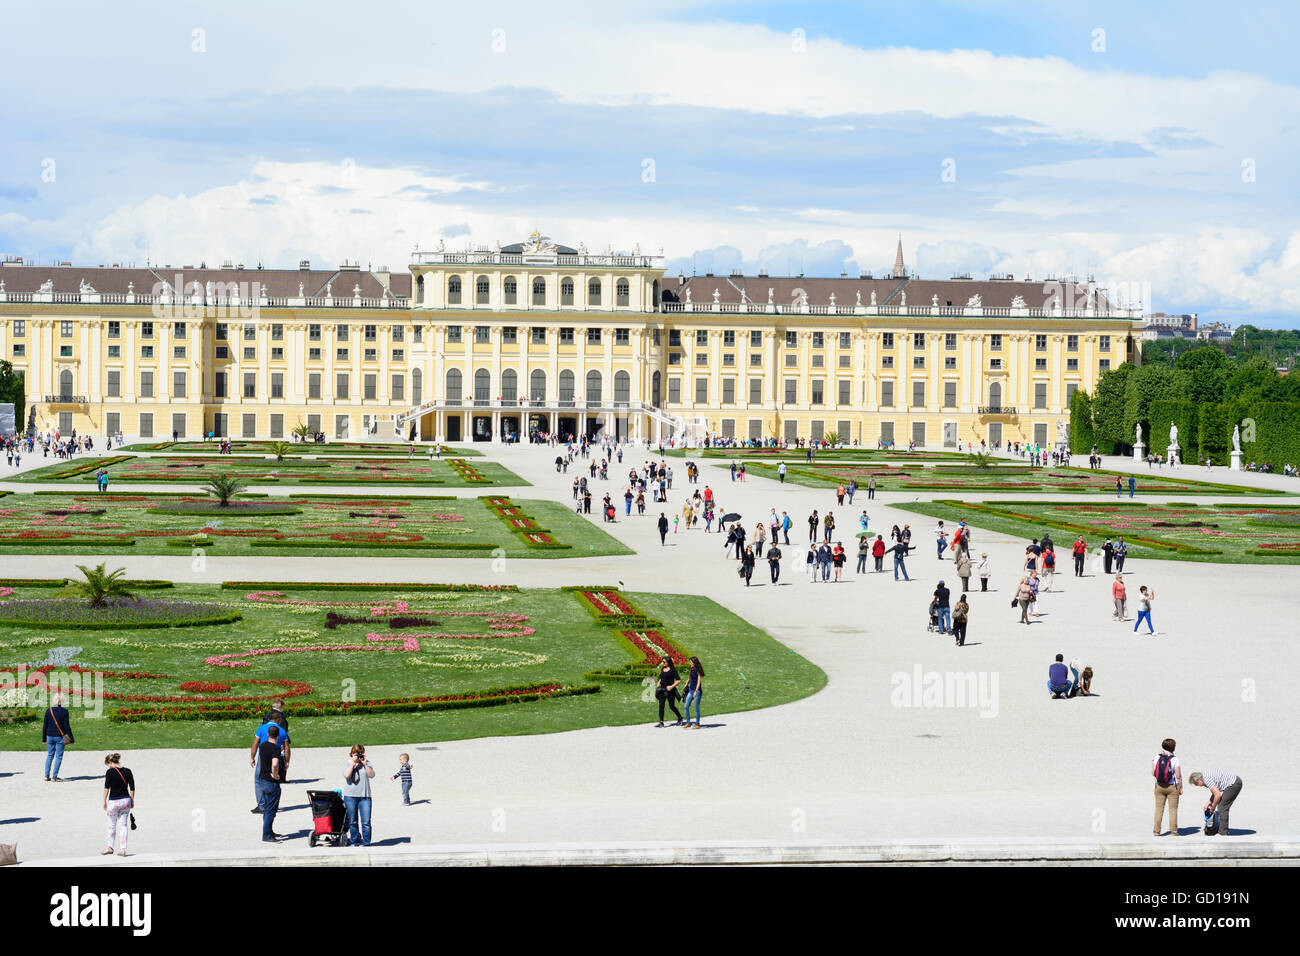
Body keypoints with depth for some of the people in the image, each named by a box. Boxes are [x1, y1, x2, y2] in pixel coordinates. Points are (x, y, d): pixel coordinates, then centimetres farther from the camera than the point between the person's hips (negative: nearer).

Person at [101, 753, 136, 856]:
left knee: (111, 825, 13)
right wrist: (132, 801, 13)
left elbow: (106, 787, -12)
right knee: (123, 825, 8)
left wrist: (104, 801, -4)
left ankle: (110, 847, 21)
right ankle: (123, 849, 4)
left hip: (114, 801, -4)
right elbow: (132, 788, 4)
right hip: (126, 800, 4)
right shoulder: (128, 771, 2)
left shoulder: (110, 772, -10)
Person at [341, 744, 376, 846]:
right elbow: (346, 775, -13)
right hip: (350, 796, 0)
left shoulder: (366, 763, 8)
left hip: (364, 796, 0)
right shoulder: (347, 764, 5)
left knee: (366, 821, -5)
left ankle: (366, 843, 0)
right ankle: (355, 841, 16)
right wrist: (353, 763, -13)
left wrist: (364, 764, -11)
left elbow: (372, 775, -4)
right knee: (352, 822, 5)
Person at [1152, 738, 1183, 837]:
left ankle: (1156, 832, 10)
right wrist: (1181, 788, -1)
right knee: (1173, 809, 6)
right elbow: (1178, 776, -12)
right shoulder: (1174, 759, -13)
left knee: (1159, 809, 9)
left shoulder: (1156, 758, -4)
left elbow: (1153, 773, -3)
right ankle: (1174, 831, 7)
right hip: (1172, 787, -3)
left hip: (1159, 787, 3)